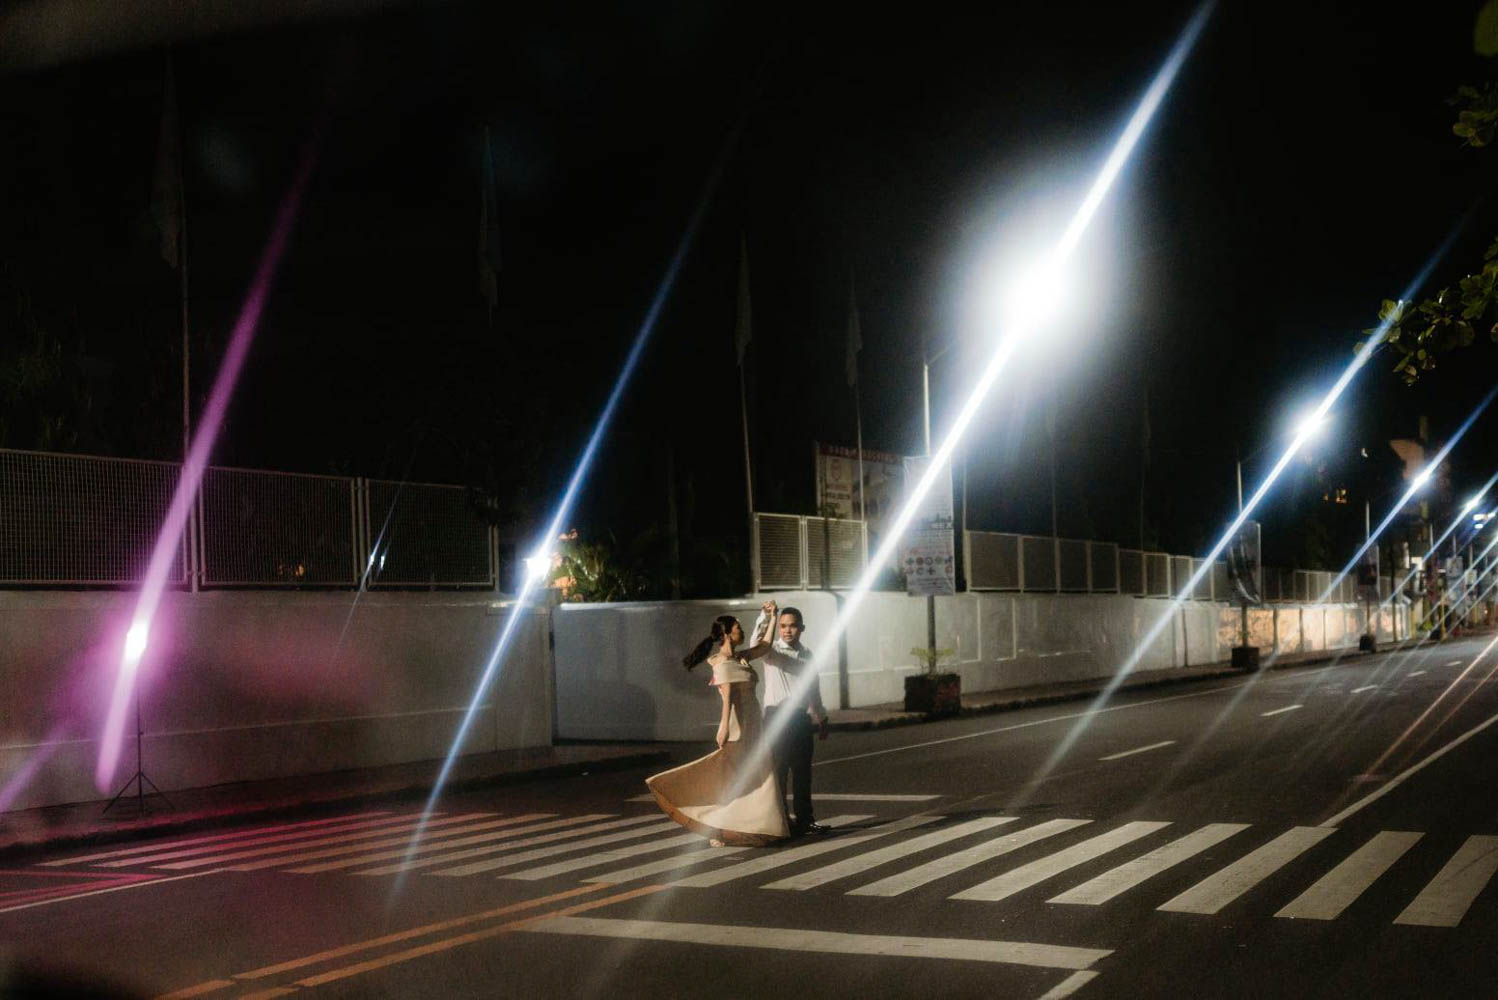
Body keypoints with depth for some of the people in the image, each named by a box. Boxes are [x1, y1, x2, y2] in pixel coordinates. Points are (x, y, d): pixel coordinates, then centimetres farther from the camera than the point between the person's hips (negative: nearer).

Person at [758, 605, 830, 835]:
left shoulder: (806, 654, 12)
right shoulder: (772, 650, -3)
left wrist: (821, 718, 23)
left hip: (801, 717, 5)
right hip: (777, 716, -5)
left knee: (802, 770, 10)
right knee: (778, 769, -3)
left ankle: (804, 818, 18)